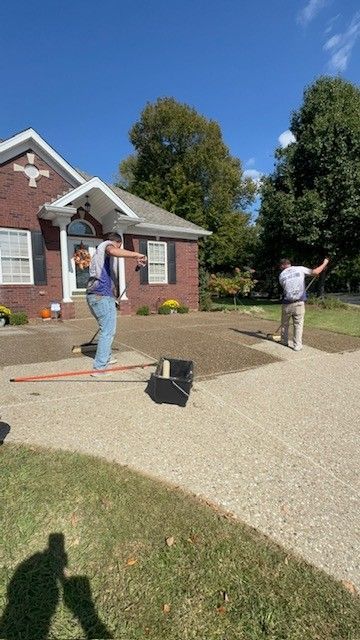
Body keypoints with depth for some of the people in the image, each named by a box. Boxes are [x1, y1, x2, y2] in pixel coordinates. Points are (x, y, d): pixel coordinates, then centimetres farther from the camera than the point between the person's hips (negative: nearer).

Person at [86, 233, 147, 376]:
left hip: (92, 295, 10)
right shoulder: (108, 245, 1)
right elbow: (113, 251, -27)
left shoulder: (98, 251, 29)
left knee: (105, 328, 23)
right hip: (103, 295, -10)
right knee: (108, 331, -7)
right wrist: (136, 255, -30)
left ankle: (106, 357, 34)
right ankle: (99, 368, -8)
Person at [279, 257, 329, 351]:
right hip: (299, 303, -1)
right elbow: (315, 272, 3)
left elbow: (285, 288, 13)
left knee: (284, 324, 18)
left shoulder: (281, 275, 7)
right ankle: (297, 346, 7)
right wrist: (325, 263, 20)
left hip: (287, 304, 1)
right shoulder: (300, 269, 2)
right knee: (298, 325, 5)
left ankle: (284, 342, 30)